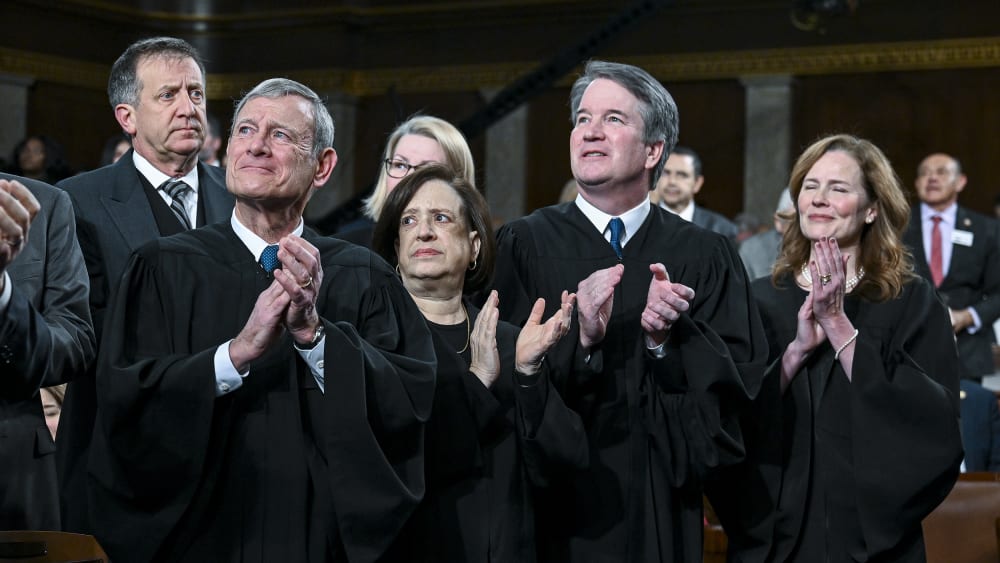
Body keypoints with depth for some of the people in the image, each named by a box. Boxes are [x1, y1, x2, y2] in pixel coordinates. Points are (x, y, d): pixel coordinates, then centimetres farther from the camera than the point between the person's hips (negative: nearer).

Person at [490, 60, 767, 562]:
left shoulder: (704, 256, 3)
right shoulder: (525, 244, 0)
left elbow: (741, 383, -3)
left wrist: (668, 336, -18)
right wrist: (578, 337, -23)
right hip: (561, 507, -1)